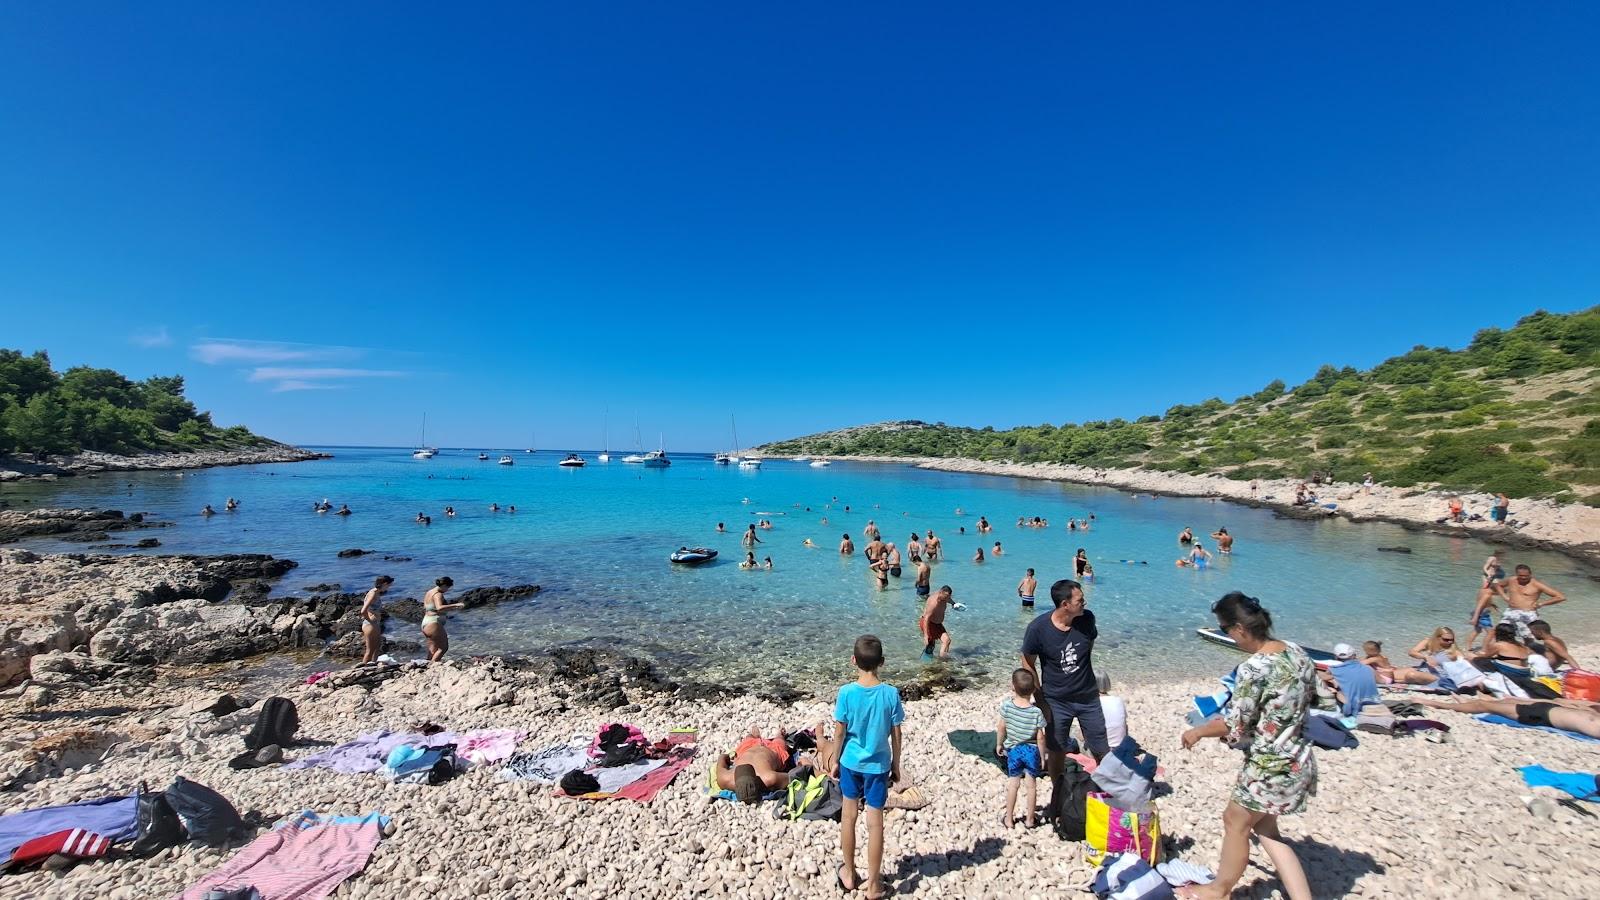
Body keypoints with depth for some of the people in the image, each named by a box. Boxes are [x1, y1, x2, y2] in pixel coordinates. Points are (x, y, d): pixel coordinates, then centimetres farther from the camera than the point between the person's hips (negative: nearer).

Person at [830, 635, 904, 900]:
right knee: (875, 822, 11)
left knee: (848, 816, 19)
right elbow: (896, 735, -7)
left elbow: (840, 732, -9)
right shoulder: (890, 694, -16)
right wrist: (896, 765, 7)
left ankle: (849, 874, 34)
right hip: (878, 765, 0)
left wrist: (835, 761, 7)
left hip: (850, 763, 1)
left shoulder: (846, 693, -17)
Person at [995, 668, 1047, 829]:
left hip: (1013, 749, 1)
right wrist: (1042, 757, 2)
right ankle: (1030, 819, 27)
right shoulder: (1036, 712, -19)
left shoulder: (1006, 705, -16)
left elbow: (1001, 728, -8)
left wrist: (999, 744, 9)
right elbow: (1040, 737, -13)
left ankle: (1009, 818, 23)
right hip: (1032, 750, -1)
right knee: (1032, 785, 14)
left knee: (1013, 783, 13)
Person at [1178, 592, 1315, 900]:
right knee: (1264, 826, 25)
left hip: (1271, 768, -8)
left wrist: (1197, 732, -2)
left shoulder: (1253, 669, -27)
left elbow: (1234, 727, -20)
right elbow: (1310, 699, 12)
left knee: (1235, 822, 15)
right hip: (1299, 760, 8)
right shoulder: (1298, 653, -4)